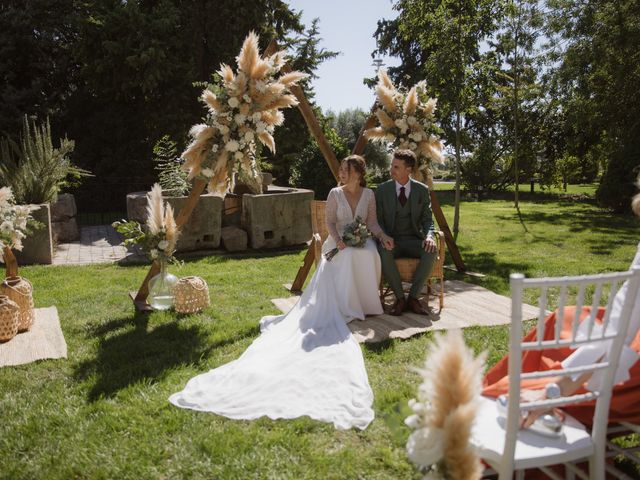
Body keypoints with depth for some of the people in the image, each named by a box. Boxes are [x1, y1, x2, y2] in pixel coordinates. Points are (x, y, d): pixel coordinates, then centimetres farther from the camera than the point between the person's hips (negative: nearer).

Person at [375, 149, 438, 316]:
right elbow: (378, 220, 0)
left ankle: (413, 297, -18)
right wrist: (383, 237, -21)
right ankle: (399, 298, -21)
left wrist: (429, 236, -19)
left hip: (413, 240, 1)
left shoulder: (422, 190, 3)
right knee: (383, 251, -36)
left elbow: (427, 219, 4)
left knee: (431, 250, -31)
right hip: (391, 240, -1)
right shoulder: (382, 190, 0)